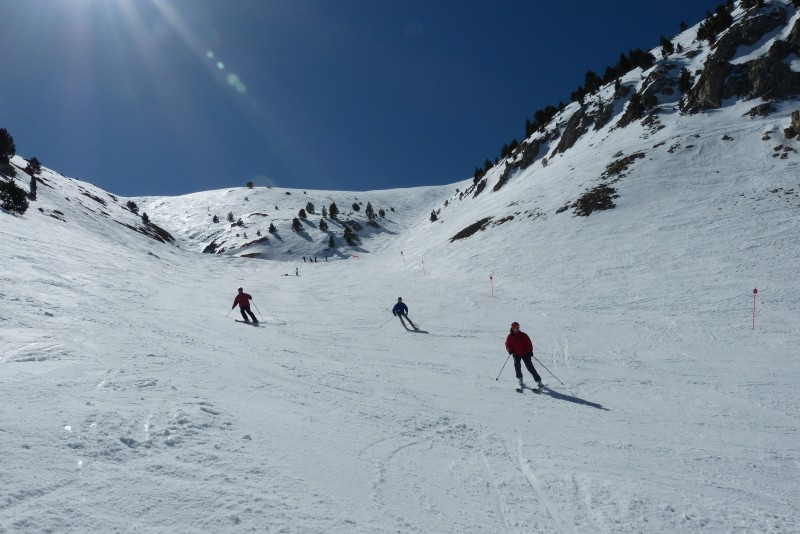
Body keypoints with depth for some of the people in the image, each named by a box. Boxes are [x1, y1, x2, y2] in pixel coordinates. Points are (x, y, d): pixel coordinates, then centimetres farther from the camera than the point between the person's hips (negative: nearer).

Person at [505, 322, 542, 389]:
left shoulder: (523, 335, -6)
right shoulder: (510, 337, -3)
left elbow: (529, 343, -2)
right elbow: (508, 344, 6)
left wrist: (530, 351, -12)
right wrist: (509, 350, -13)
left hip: (525, 353, -1)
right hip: (516, 354, 1)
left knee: (530, 367, -4)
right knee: (517, 366, -17)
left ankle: (538, 381, 3)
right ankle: (520, 381, -4)